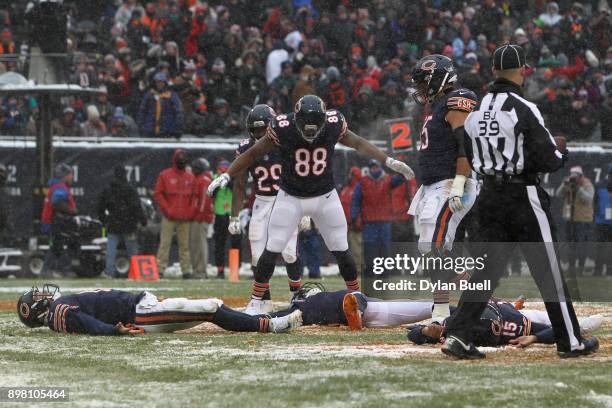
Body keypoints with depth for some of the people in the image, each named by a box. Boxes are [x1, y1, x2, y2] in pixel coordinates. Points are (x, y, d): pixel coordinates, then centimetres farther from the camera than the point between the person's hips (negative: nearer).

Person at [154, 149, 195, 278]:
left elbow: (193, 196, 16)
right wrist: (167, 209, -8)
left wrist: (190, 211, 2)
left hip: (185, 219, 3)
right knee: (165, 244, -5)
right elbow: (158, 194, 1)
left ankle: (186, 270, 3)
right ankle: (160, 269, -6)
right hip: (169, 218, -3)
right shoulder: (165, 175, 3)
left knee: (184, 245, 3)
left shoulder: (190, 177, 13)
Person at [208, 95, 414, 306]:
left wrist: (389, 162, -3)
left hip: (325, 197, 1)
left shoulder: (334, 124, -19)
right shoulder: (283, 129, -24)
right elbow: (253, 153, -10)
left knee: (341, 251, 6)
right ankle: (256, 300, 8)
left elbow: (357, 143, 0)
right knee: (272, 251, -4)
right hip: (290, 198, -1)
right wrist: (226, 176, -15)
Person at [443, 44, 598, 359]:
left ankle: (458, 334, -6)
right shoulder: (523, 110, -15)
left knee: (485, 270, 6)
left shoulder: (476, 111, 6)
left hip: (490, 197, 6)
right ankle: (570, 342, 11)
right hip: (524, 197, -6)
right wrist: (562, 152, 5)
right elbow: (547, 161, -15)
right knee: (549, 272, 4)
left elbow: (473, 159, 15)